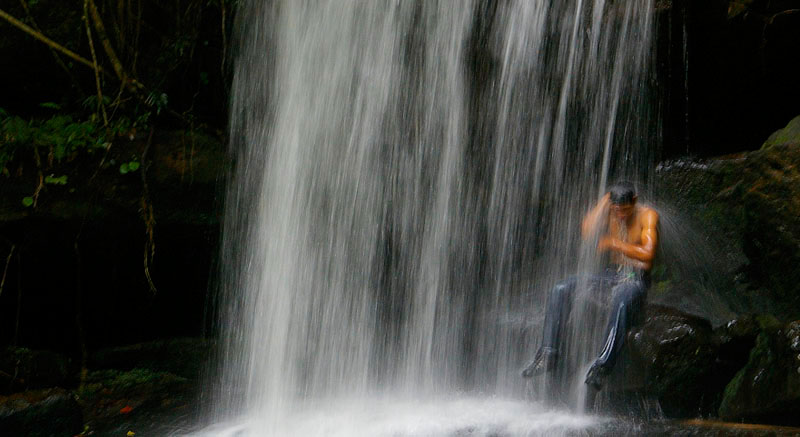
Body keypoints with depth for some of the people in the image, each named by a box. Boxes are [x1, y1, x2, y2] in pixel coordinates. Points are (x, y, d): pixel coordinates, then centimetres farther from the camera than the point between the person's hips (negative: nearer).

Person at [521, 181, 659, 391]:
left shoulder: (647, 216, -7)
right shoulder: (608, 213, 6)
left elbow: (648, 254, -19)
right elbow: (587, 233, -11)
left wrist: (614, 244, -18)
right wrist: (603, 202, -11)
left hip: (636, 279, -6)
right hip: (611, 275, 6)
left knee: (622, 301, -42)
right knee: (560, 290, -13)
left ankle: (603, 365, -49)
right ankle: (548, 354, -19)